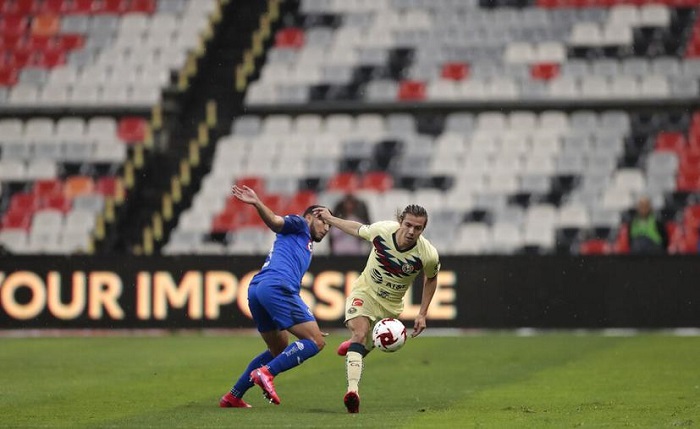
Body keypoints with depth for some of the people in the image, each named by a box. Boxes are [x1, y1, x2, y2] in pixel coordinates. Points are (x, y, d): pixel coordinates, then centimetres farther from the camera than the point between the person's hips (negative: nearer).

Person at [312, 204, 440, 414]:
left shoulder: (428, 255, -23)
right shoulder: (381, 230, -24)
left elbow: (431, 279, 0)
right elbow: (358, 229, 1)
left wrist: (422, 314, 0)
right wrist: (329, 219, 10)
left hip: (391, 305, 2)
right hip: (364, 293, -2)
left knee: (365, 348, 14)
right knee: (360, 333, -28)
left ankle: (351, 346, 52)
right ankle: (352, 389, -41)